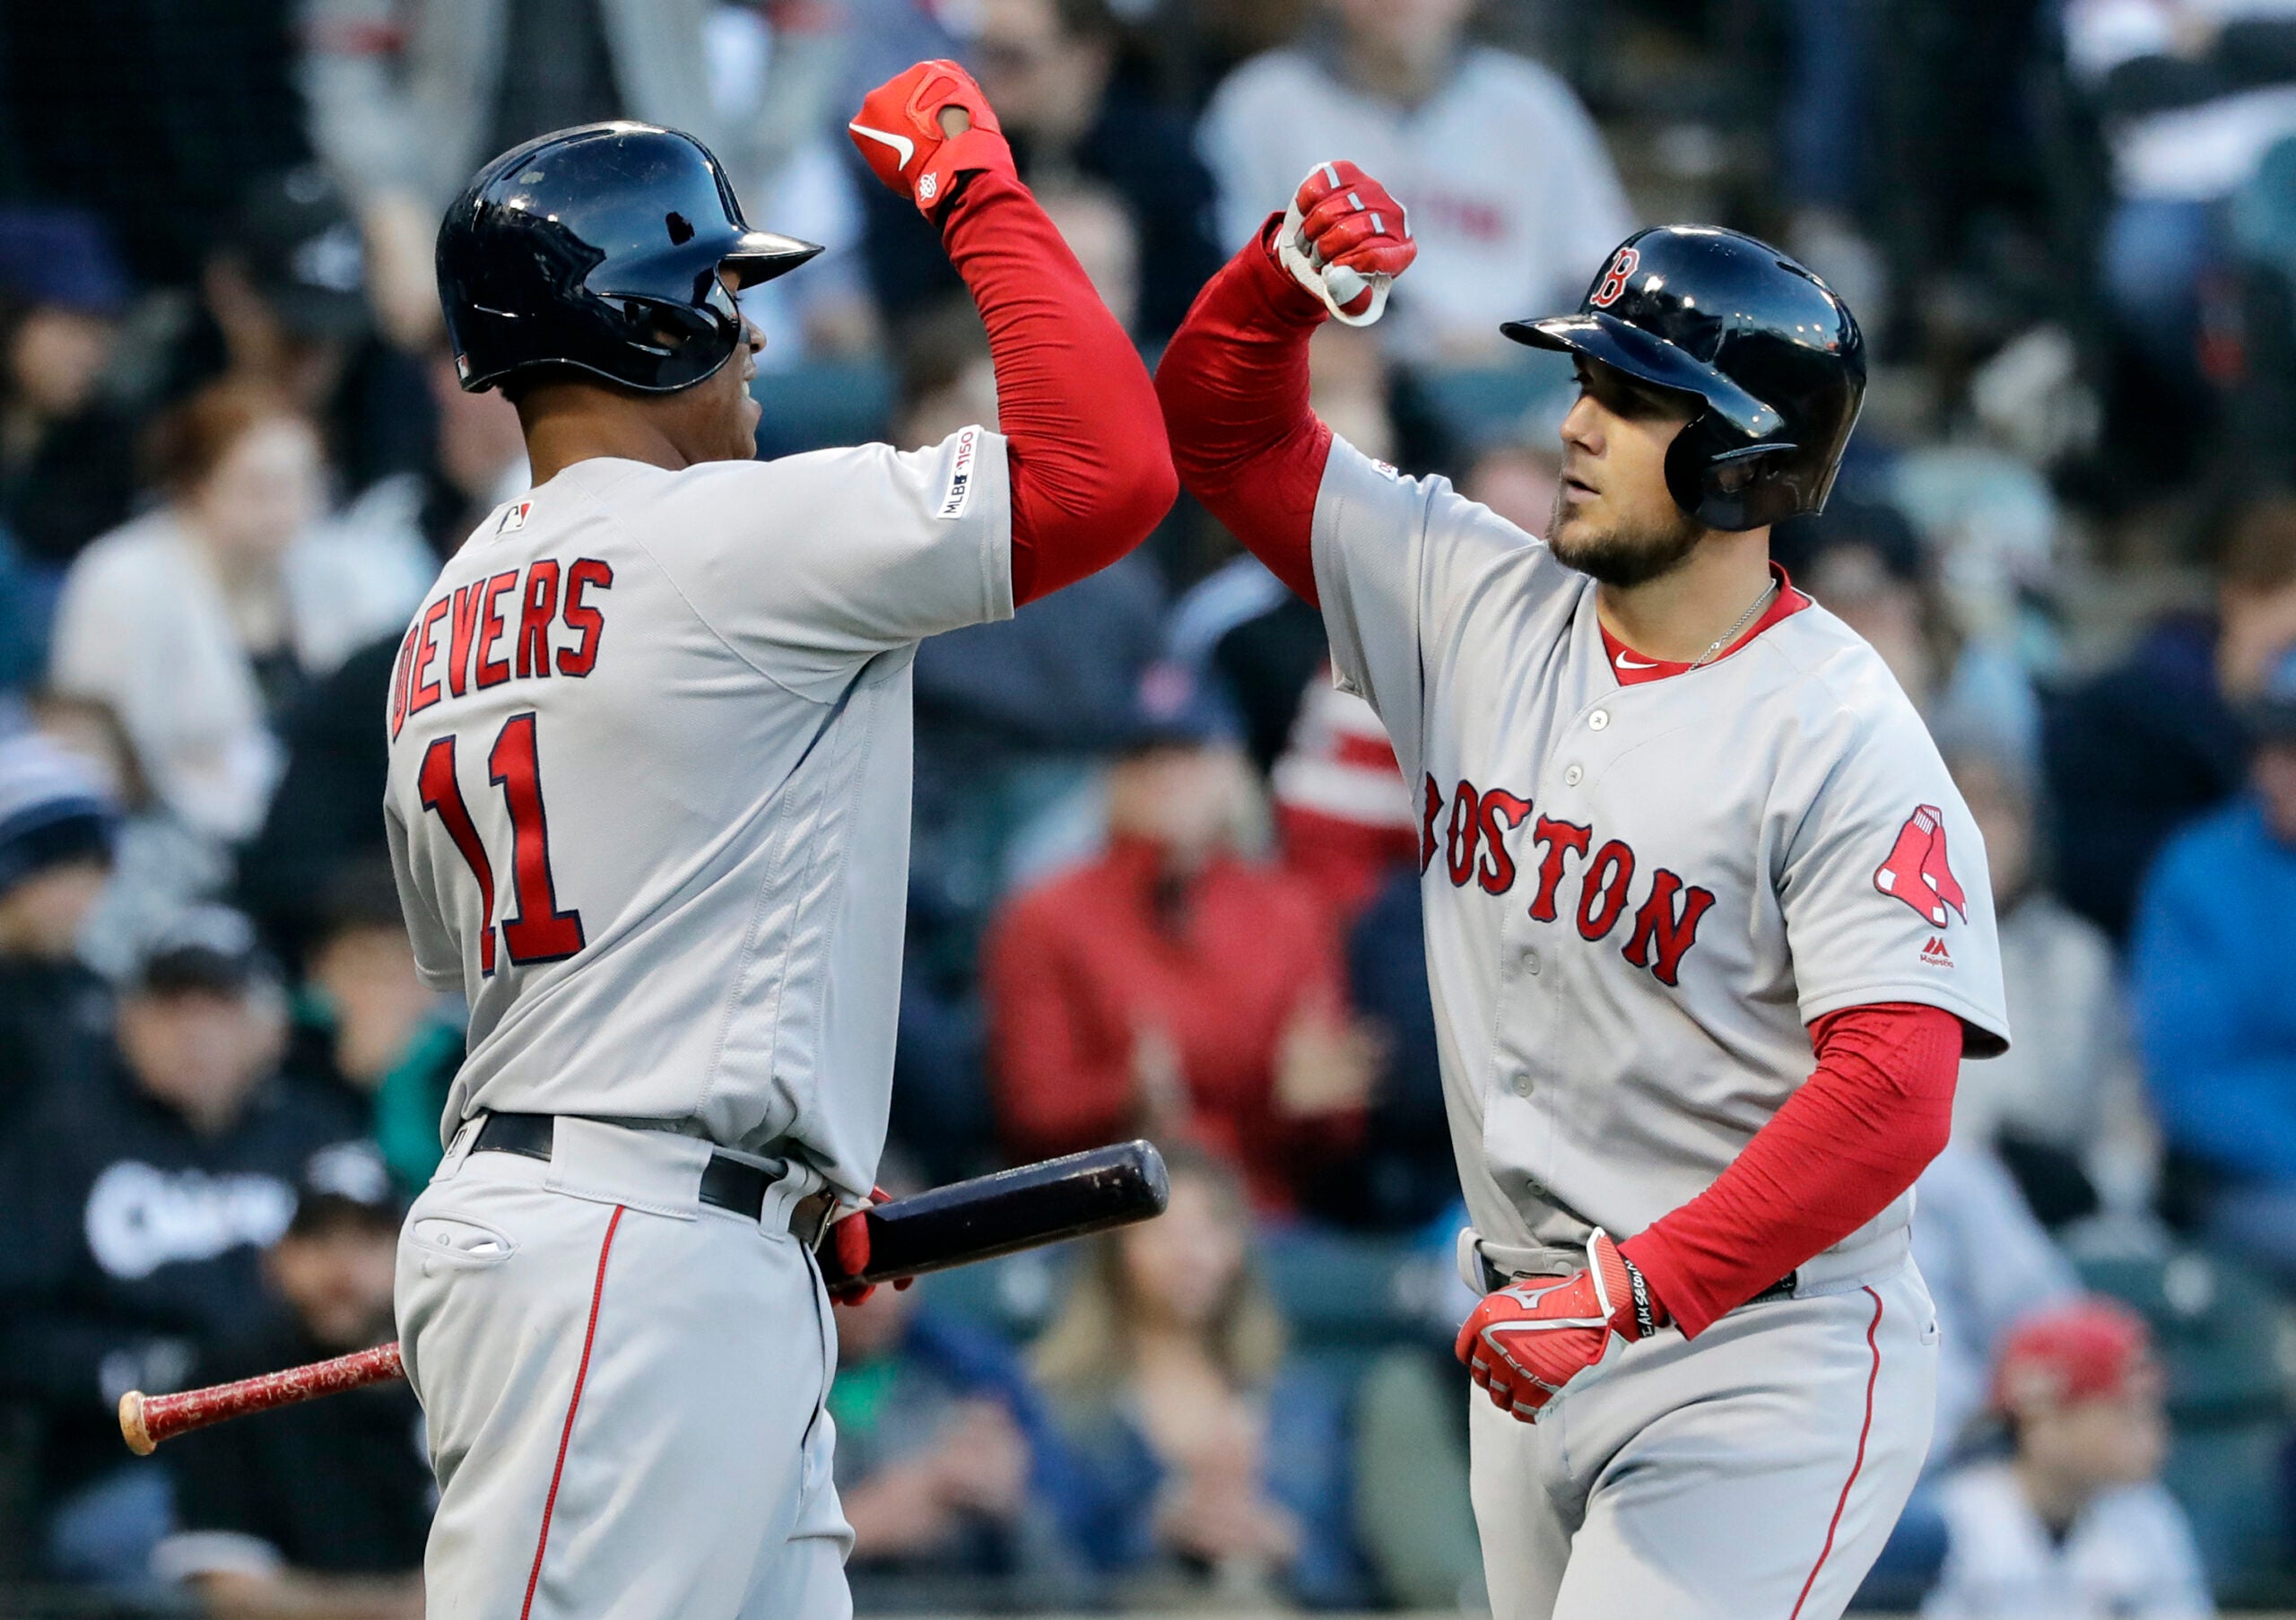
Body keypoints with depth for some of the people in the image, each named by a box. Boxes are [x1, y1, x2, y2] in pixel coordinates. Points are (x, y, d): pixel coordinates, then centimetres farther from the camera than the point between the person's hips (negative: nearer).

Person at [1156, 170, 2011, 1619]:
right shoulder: (1481, 606, 5)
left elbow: (1893, 1093, -23)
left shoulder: (1841, 734, -15)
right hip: (1541, 1337, 7)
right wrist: (1288, 273, -10)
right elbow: (1224, 432, 12)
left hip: (1760, 1357, -7)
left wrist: (1632, 1292, -28)